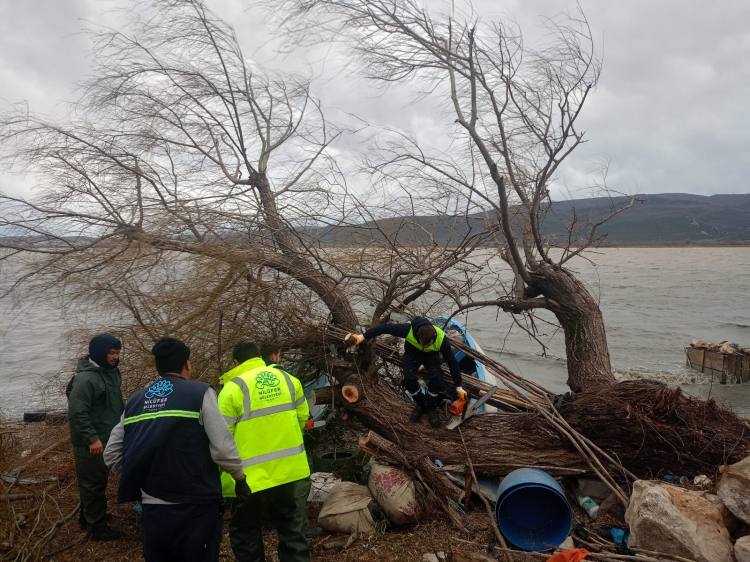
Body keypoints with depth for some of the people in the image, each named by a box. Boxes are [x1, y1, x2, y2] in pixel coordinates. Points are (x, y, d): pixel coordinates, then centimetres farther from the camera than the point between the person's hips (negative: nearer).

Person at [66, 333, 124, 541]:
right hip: (91, 443, -9)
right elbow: (77, 413, -24)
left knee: (99, 481, 20)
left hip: (107, 439, 9)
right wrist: (92, 438, -24)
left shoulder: (110, 372, 7)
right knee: (93, 484, 2)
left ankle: (88, 518, 36)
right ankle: (97, 528, 14)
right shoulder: (86, 378, -22)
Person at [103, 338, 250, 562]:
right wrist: (240, 478, 2)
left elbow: (111, 455, 8)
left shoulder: (135, 401, 6)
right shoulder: (200, 393, -9)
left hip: (152, 509, 5)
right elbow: (223, 449, -14)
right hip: (195, 508, -4)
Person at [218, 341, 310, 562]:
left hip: (253, 474, -5)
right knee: (290, 521, 21)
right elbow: (302, 416, 9)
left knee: (245, 529, 14)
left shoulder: (233, 388, -13)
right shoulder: (288, 378, 2)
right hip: (289, 467, 5)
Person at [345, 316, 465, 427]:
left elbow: (452, 362, -23)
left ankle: (431, 408, 1)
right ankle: (420, 403, 5)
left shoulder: (441, 339, -36)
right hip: (412, 353, 0)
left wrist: (459, 387, -18)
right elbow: (385, 327, -28)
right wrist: (363, 337, -23)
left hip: (431, 356, 0)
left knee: (435, 378, -26)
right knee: (409, 378, -25)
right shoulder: (408, 330, -40)